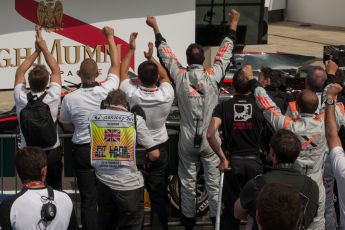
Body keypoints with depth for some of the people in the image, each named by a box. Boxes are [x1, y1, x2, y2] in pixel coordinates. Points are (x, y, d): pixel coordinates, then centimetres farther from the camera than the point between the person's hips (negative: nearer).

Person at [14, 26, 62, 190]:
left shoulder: (21, 99, -13)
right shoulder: (52, 98, -16)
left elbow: (20, 72, 3)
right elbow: (56, 70, -2)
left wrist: (36, 51, 4)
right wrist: (44, 48, 0)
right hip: (52, 152, -1)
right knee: (54, 189, 9)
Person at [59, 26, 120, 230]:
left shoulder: (70, 98, -12)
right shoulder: (107, 90, -12)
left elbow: (67, 127, 3)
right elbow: (116, 64, 4)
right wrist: (110, 37, 13)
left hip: (83, 150, -1)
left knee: (88, 199, 4)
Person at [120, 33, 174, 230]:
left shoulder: (131, 94, -20)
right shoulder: (166, 95, -18)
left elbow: (122, 72, -1)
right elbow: (165, 75, 5)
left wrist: (131, 49, 7)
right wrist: (151, 57, 12)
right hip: (159, 149, 0)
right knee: (159, 195, 8)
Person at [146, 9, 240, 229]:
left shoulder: (180, 76, -9)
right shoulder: (212, 75, -11)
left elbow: (166, 53, 3)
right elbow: (225, 52, 0)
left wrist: (156, 28, 14)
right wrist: (234, 23, 9)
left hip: (187, 139, 1)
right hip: (210, 138, -1)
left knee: (188, 180, 13)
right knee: (213, 180, 8)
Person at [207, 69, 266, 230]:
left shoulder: (223, 106, -6)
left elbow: (210, 135, -17)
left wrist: (222, 159, -10)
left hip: (233, 162, 0)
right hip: (254, 162, 0)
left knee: (231, 207, 10)